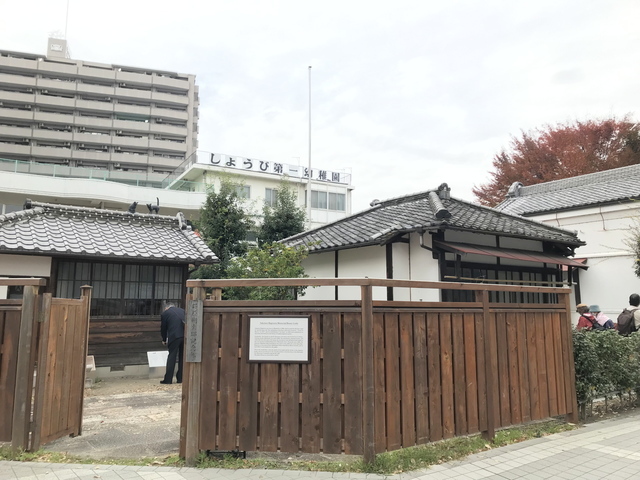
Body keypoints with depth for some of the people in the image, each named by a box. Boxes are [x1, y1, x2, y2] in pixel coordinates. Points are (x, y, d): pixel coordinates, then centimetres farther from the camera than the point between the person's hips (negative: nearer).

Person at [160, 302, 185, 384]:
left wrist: (164, 340, 29)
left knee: (171, 357, 4)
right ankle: (180, 378, 17)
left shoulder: (165, 313, 8)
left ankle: (168, 379, 5)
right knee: (182, 357, 12)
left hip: (174, 336, -4)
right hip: (186, 335, 4)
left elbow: (163, 328, 13)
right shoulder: (182, 310, 19)